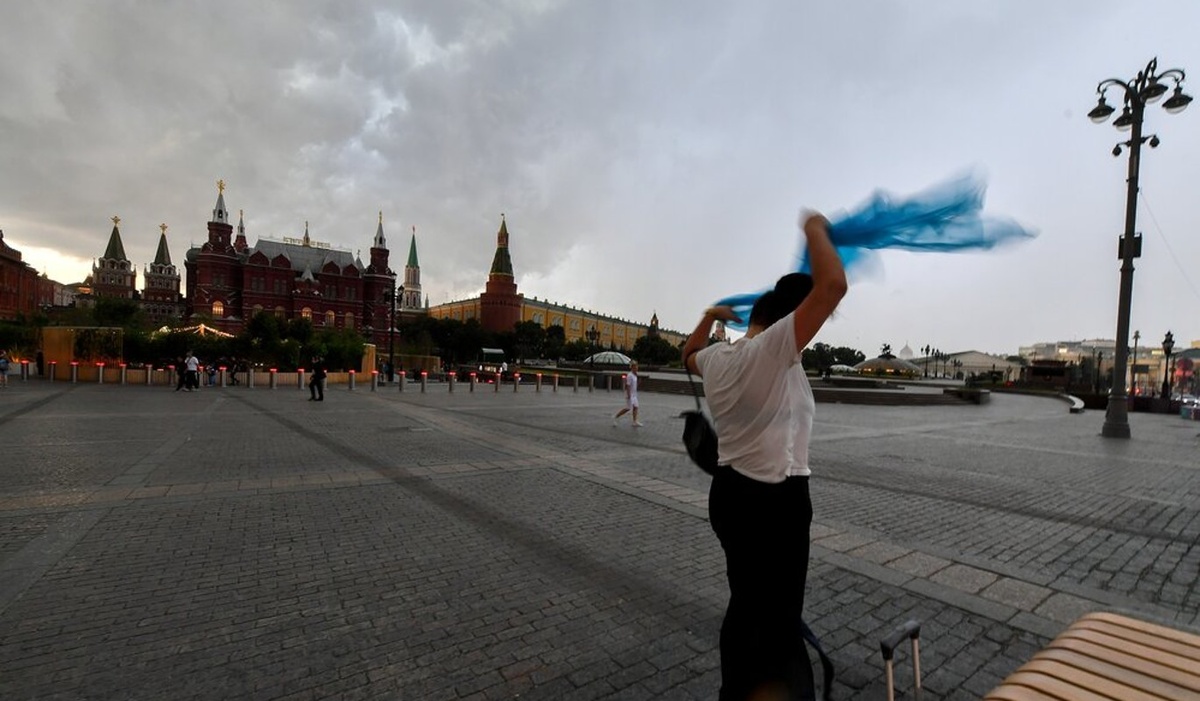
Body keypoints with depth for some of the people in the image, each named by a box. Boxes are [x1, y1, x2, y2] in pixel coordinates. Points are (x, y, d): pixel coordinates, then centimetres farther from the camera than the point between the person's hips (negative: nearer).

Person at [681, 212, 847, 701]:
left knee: (745, 604, 24)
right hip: (775, 501, -9)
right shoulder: (773, 350, -17)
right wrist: (815, 230, -7)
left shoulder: (716, 358, 5)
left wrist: (710, 316, 39)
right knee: (780, 618, 4)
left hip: (730, 493, 9)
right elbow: (832, 285, -22)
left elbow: (688, 354, 30)